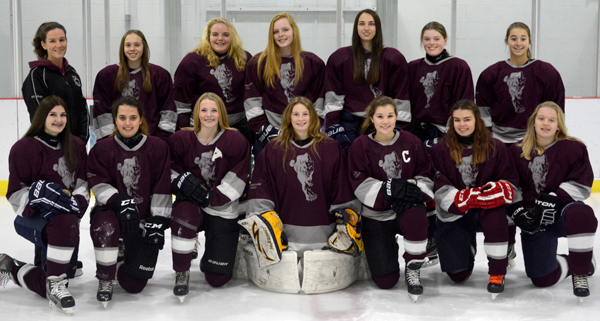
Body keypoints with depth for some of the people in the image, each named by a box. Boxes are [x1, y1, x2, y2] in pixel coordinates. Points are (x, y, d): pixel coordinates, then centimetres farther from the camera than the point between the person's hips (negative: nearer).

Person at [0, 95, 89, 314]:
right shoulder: (24, 148, -9)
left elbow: (83, 182, 7)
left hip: (66, 214, 6)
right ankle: (56, 284, -27)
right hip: (32, 219, -6)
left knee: (51, 286, 3)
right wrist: (39, 194, -29)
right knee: (65, 224, -42)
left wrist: (77, 202, -14)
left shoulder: (76, 147, 8)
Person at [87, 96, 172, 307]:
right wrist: (120, 202, -27)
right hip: (112, 211, 0)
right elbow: (99, 184, -9)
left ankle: (129, 255, 32)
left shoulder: (158, 147, -2)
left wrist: (157, 223, -10)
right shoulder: (101, 149, -1)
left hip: (145, 218, 0)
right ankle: (105, 281, -15)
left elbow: (162, 189, -4)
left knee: (134, 284, -5)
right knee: (106, 226, -39)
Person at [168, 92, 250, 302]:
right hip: (191, 203, 1)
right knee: (183, 214, -40)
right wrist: (183, 180, -19)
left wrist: (212, 197, -19)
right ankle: (182, 273, -18)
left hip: (223, 210, 0)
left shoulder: (236, 141, -7)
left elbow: (237, 180, -9)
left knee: (217, 279, -3)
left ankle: (211, 258, 38)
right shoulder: (181, 140, -3)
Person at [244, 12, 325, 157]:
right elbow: (252, 100, 3)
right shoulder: (258, 63, 6)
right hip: (267, 136, 0)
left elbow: (318, 99, 7)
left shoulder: (313, 63, 7)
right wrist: (263, 129, -5)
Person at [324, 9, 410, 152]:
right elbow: (334, 96, 4)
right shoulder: (339, 57, 8)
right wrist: (333, 127, -5)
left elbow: (401, 96, 4)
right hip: (349, 123, 1)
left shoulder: (394, 58, 6)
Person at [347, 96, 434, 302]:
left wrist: (414, 190, -19)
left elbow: (426, 175, 3)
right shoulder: (360, 146, -5)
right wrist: (392, 189, -25)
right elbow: (360, 185, -12)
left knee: (416, 217, -40)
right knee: (385, 281, -5)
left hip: (407, 207, 0)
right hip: (376, 215, 0)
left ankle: (413, 267, -14)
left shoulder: (411, 142, 0)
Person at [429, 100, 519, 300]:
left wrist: (497, 189, -26)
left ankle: (497, 273, -23)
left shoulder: (496, 148, -2)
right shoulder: (440, 150, -2)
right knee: (458, 275, -5)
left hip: (486, 210, -1)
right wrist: (466, 198, -28)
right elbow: (439, 189, -11)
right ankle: (468, 246, 34)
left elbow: (510, 182, -2)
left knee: (496, 215, -39)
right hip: (453, 215, 1)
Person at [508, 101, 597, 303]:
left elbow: (581, 185, -10)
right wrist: (517, 211, -8)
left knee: (580, 214, -42)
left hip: (563, 213, -2)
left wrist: (554, 200, -23)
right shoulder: (517, 152, 4)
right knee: (542, 278, -11)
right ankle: (577, 262, 23)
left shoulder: (573, 148, -4)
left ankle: (580, 271, -21)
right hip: (533, 221, 3)